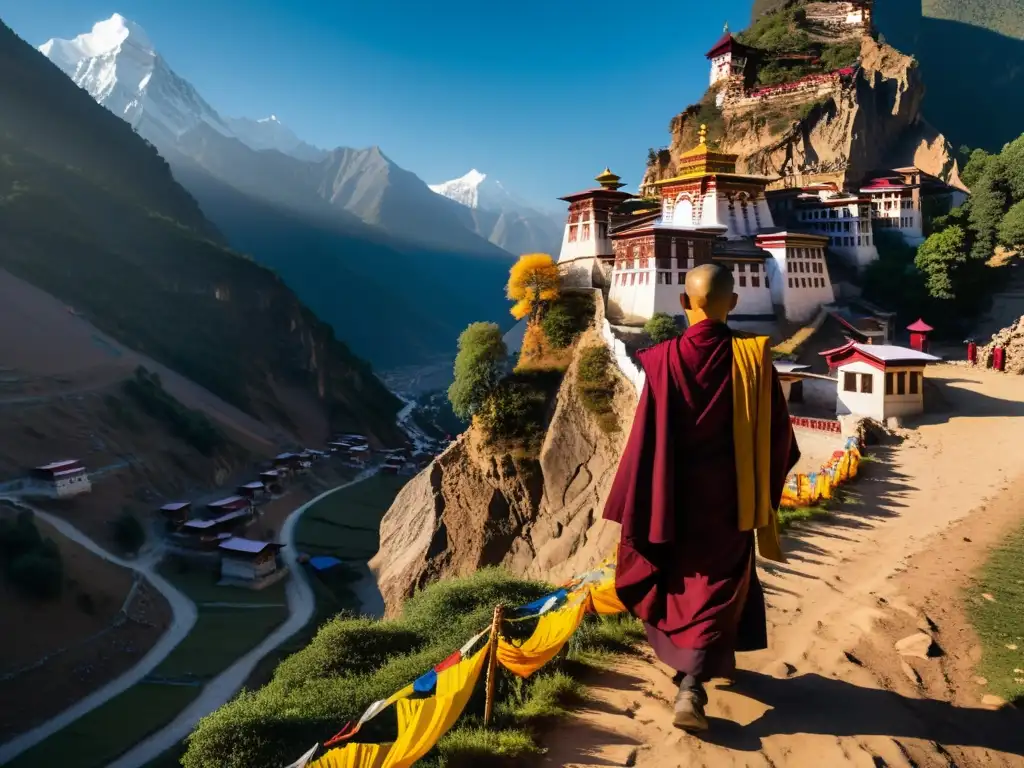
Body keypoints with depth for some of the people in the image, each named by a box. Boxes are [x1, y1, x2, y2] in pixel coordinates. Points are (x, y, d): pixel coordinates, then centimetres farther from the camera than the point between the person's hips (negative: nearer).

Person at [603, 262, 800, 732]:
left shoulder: (665, 360, -14)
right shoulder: (753, 356, -11)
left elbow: (647, 439, -14)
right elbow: (777, 431, -2)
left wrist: (635, 511, -6)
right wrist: (769, 483, 16)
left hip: (679, 494, 1)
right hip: (731, 494, 0)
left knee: (682, 579, 23)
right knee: (717, 587, 11)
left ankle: (716, 662, 43)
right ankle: (691, 689, 2)